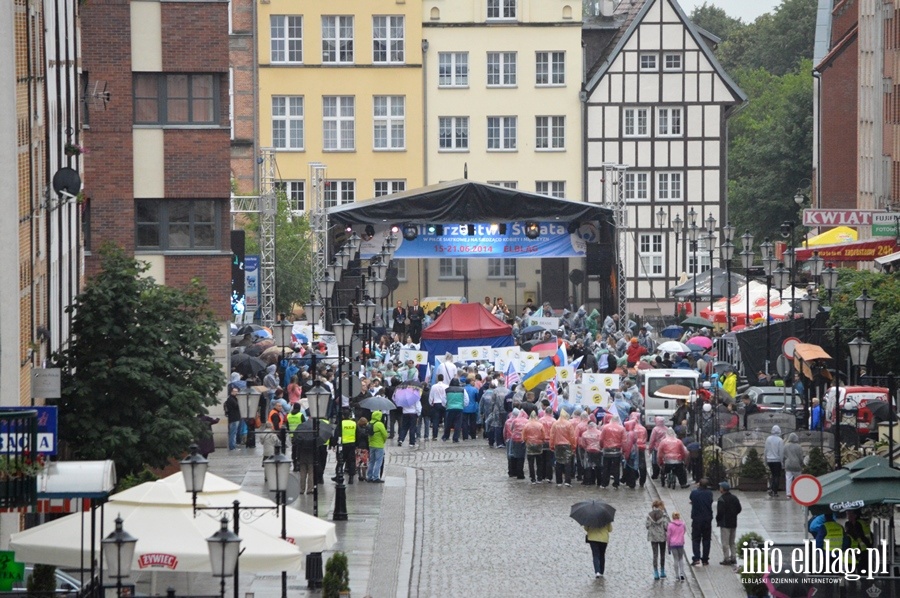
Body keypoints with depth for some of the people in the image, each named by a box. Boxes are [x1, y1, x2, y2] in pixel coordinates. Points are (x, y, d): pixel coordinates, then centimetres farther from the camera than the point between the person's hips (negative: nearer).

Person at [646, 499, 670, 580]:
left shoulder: (649, 515, -4)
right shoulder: (663, 514, -12)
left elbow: (647, 525, -4)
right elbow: (666, 525, -15)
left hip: (653, 537, 2)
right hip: (662, 537, -2)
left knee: (655, 555, 5)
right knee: (662, 555, 14)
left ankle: (656, 574, 1)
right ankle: (662, 573, 20)